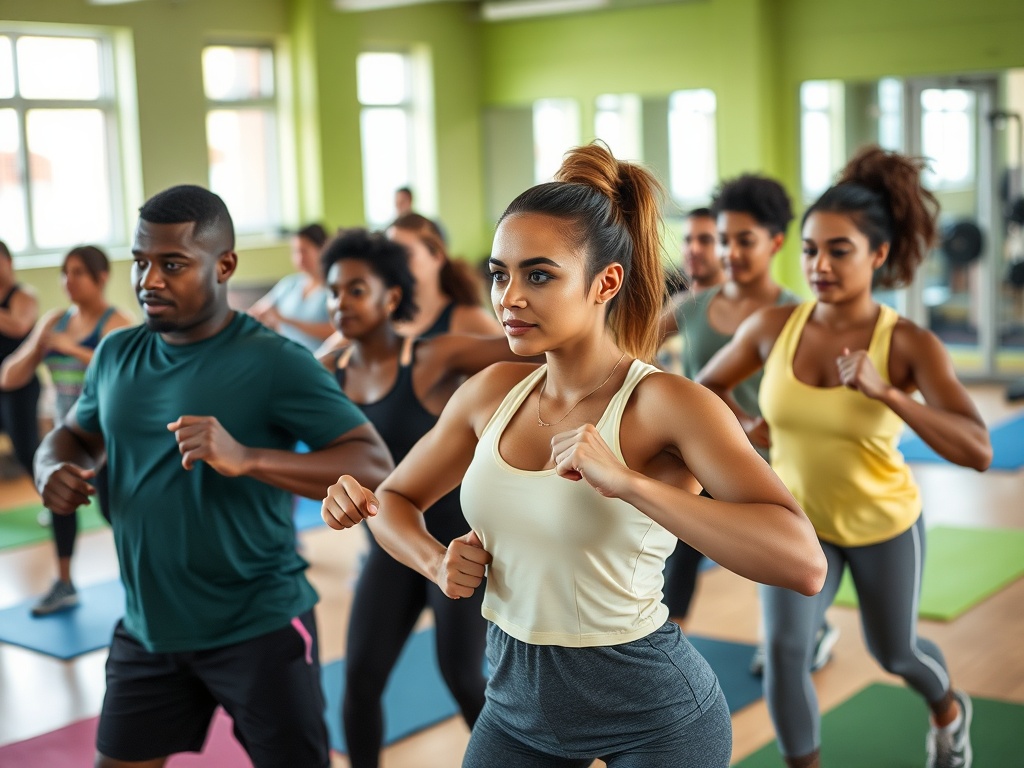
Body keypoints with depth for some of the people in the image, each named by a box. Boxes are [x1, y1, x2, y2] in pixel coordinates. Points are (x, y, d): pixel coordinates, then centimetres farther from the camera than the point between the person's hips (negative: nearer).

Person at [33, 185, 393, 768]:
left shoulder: (275, 362, -16)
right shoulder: (116, 355, 3)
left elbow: (376, 467, -22)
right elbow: (73, 435, 19)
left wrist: (247, 458, -36)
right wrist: (53, 469, -6)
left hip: (260, 631, -5)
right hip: (147, 631, 6)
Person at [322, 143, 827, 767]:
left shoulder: (664, 404, -19)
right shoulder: (493, 392, -4)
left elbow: (804, 564, -32)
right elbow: (395, 499, 12)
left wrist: (627, 481, -37)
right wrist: (436, 562, -9)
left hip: (652, 714, -5)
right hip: (518, 699, 5)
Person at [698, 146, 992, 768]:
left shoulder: (910, 345, -27)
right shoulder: (771, 327, -19)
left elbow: (977, 451, -37)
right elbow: (708, 385, 0)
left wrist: (886, 393, -47)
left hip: (884, 523, -1)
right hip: (798, 518, 2)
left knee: (894, 651, 20)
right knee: (784, 649, -16)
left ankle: (950, 712, 56)